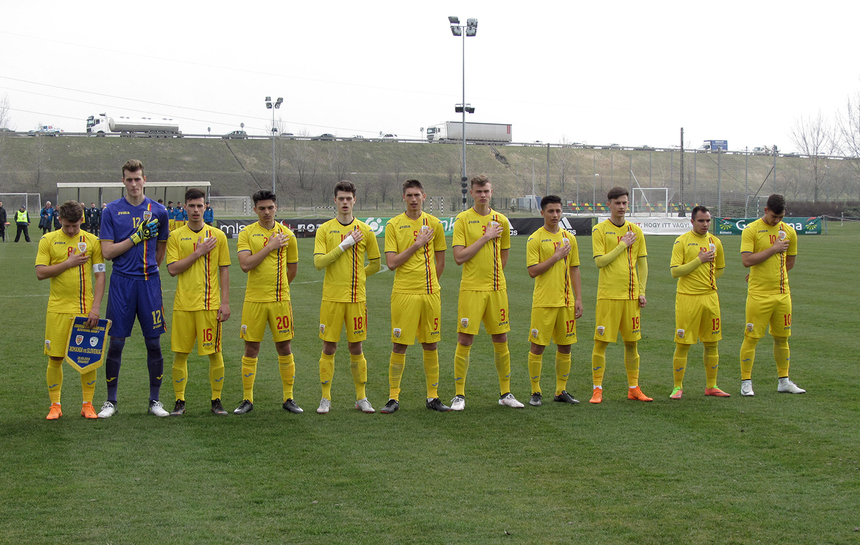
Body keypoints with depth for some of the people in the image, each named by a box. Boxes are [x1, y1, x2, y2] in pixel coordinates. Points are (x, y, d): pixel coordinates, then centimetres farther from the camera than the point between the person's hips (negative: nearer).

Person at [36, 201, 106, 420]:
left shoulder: (92, 241, 2)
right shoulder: (48, 240, 2)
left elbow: (100, 276, 1)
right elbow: (40, 272, -4)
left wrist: (95, 308, -7)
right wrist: (68, 263, -12)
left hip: (86, 309, 0)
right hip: (58, 309, 0)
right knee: (55, 358, 2)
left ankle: (88, 404, 13)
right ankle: (55, 405, 15)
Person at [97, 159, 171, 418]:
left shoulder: (158, 211, 6)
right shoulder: (111, 210, 1)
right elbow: (108, 252, -5)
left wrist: (149, 270, 13)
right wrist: (137, 236, -11)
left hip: (149, 282, 1)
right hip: (121, 282, -1)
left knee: (154, 343, 3)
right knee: (116, 343, 1)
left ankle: (154, 400, 13)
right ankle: (111, 401, 11)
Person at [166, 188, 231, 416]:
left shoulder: (217, 235, 5)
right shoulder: (176, 236, 5)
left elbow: (224, 270, 5)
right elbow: (172, 269, -5)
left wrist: (225, 302, -1)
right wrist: (198, 253, -12)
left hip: (210, 304, 0)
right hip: (183, 304, 0)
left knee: (214, 353, 0)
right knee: (180, 354, 2)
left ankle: (216, 400, 12)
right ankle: (179, 401, 12)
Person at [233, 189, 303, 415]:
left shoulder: (286, 235, 5)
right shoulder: (247, 233, 1)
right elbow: (245, 264, -13)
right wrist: (270, 247, -13)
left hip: (280, 299, 1)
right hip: (254, 300, -1)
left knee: (284, 348, 3)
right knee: (251, 349, 3)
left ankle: (288, 398, 13)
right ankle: (247, 400, 11)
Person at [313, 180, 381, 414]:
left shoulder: (364, 231, 6)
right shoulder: (324, 230, 3)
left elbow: (375, 264, 14)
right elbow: (318, 262, -9)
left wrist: (356, 276, 8)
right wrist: (345, 245, -12)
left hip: (357, 297, 1)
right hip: (331, 298, -1)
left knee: (356, 347, 5)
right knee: (329, 348, 1)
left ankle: (361, 398, 13)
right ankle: (325, 398, 9)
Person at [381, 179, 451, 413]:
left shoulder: (434, 224, 7)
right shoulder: (394, 225, 0)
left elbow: (440, 262, 14)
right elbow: (391, 262, -8)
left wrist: (428, 284, 7)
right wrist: (417, 244, -11)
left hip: (430, 293, 2)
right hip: (403, 294, -2)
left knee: (430, 345, 6)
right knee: (399, 345, -1)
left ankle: (433, 397, 15)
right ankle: (393, 397, 7)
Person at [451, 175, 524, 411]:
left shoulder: (501, 221, 9)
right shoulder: (463, 219, -3)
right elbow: (458, 257, -12)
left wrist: (491, 273, 12)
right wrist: (486, 237, -12)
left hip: (497, 288, 4)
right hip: (471, 288, -4)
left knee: (501, 340, 7)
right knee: (465, 341, -4)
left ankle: (505, 393, 17)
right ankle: (459, 395, 5)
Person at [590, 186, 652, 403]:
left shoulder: (635, 231, 10)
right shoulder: (600, 229, -2)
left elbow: (642, 263, 12)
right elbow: (600, 261, -11)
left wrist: (642, 292, 5)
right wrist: (623, 245, -11)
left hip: (631, 295, 4)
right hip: (608, 295, -4)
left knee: (632, 342, 8)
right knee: (601, 342, -3)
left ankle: (633, 388, 16)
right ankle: (597, 389, 3)